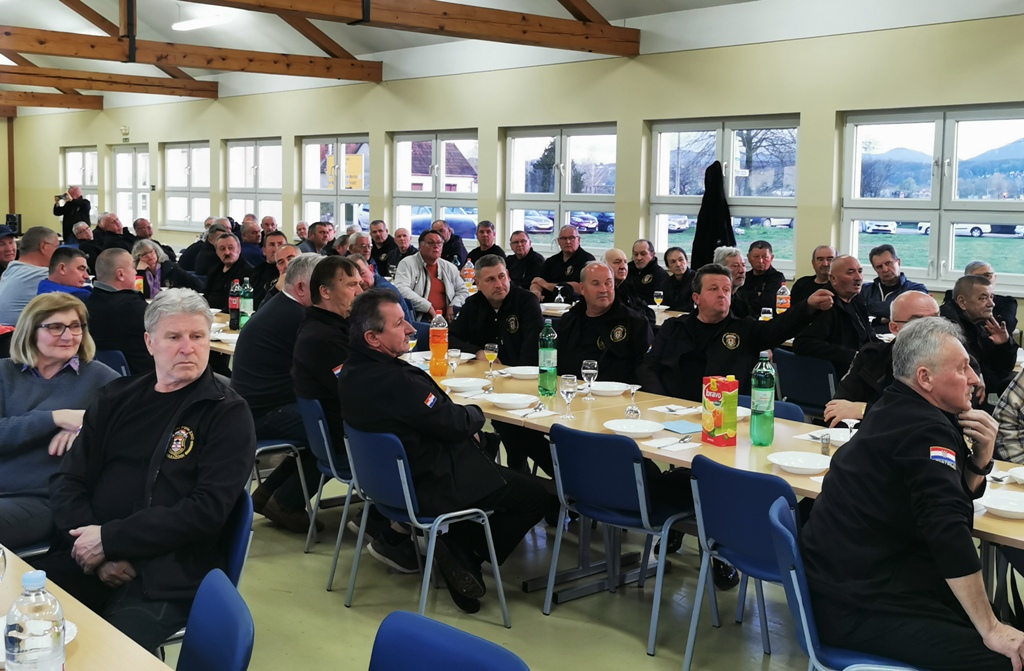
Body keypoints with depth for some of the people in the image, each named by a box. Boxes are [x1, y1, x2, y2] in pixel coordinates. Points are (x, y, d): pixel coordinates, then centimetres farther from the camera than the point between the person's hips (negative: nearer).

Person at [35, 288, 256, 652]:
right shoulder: (116, 397, 14)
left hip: (167, 579, -5)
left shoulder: (228, 414, 0)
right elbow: (67, 483, 10)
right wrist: (98, 553, -8)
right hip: (89, 559, 5)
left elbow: (207, 510, -10)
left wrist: (109, 539, -13)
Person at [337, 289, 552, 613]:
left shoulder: (352, 371, -1)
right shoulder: (393, 380, -32)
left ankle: (456, 546, 19)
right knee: (538, 495, 2)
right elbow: (453, 423, -22)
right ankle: (467, 556, 6)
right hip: (431, 487, -10)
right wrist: (476, 413, -1)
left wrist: (462, 419, -2)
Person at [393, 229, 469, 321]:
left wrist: (453, 307, -1)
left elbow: (463, 291, 23)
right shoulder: (407, 264, 1)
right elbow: (401, 290, -13)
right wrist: (429, 307, -16)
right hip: (417, 319, -5)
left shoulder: (450, 268, 18)